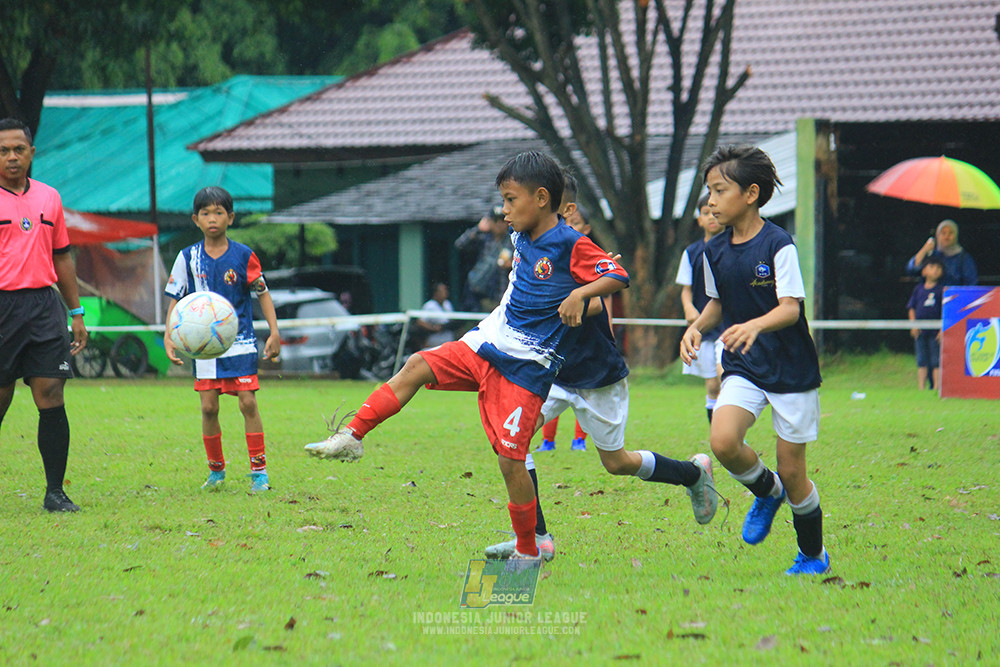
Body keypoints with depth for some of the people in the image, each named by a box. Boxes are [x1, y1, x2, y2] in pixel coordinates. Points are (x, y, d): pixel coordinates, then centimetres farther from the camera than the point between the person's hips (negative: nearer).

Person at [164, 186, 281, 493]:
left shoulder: (243, 256, -2)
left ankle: (259, 470, 0)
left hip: (240, 341, -1)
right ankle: (216, 470, 16)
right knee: (209, 408, -1)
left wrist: (274, 332, -1)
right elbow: (175, 299, 6)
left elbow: (263, 293, 6)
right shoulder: (188, 258, 0)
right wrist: (169, 337, -5)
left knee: (248, 403, -8)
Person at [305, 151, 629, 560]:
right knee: (418, 366, -8)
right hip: (484, 345, 7)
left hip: (524, 367, -7)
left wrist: (580, 294, -30)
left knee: (510, 457, -9)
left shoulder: (572, 246, -14)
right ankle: (351, 438, -5)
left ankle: (528, 550, 5)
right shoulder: (520, 237, 10)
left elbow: (618, 277, -19)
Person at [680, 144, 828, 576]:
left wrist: (753, 326, -40)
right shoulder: (715, 252, 2)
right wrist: (697, 327, -3)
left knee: (792, 470, 2)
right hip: (743, 368, 4)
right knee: (723, 441, -22)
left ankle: (813, 555, 25)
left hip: (791, 370, -4)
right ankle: (767, 491, 10)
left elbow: (790, 309, -21)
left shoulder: (778, 245, -15)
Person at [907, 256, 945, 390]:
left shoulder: (942, 290, -1)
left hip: (936, 331, -3)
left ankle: (936, 388, -1)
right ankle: (921, 388, 10)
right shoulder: (918, 289, 9)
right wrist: (913, 325, 0)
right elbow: (911, 308, 13)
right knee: (922, 362, 7)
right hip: (920, 331, 3)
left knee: (936, 362, -3)